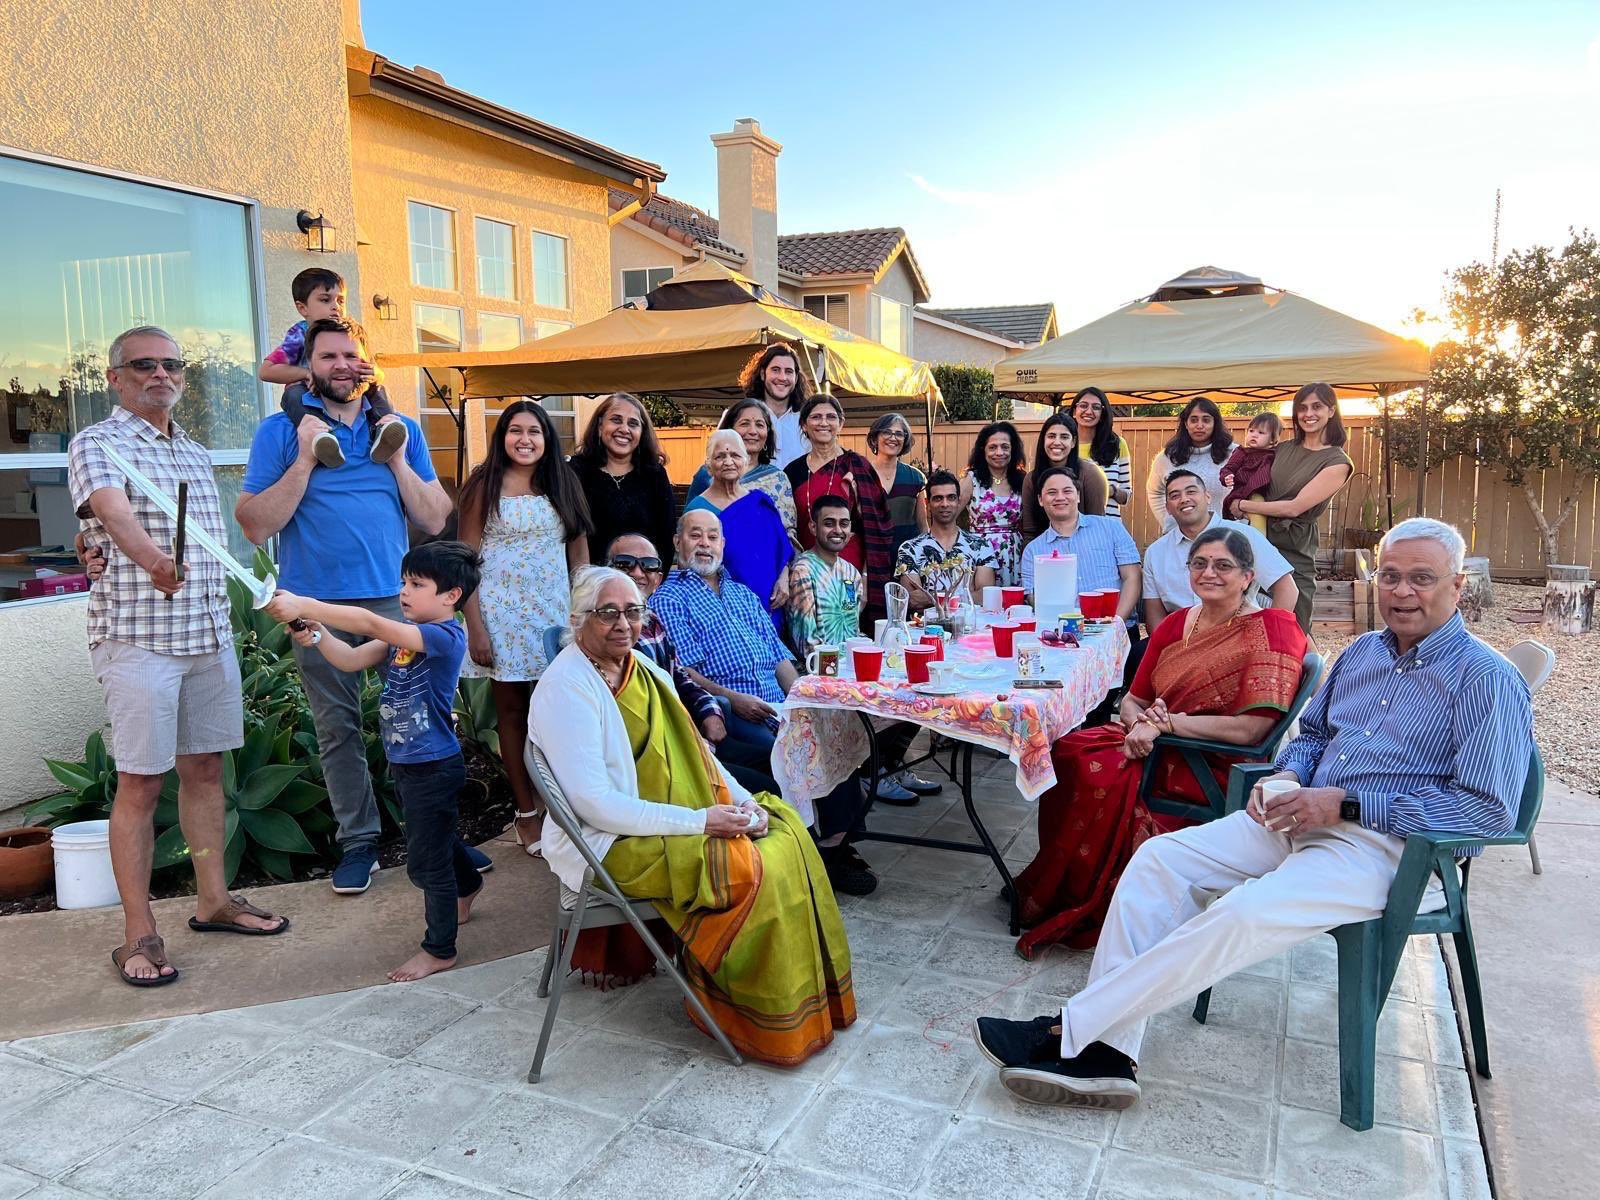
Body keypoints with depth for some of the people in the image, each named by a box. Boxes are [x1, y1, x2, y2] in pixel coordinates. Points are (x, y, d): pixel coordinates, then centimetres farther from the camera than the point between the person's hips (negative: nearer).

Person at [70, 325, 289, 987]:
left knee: (205, 767, 12)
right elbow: (114, 512, -26)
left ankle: (213, 899, 24)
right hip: (137, 635, -6)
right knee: (141, 782, -2)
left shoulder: (195, 451, 17)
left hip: (210, 632, 7)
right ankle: (138, 932, 7)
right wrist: (153, 559, -47)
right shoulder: (97, 443, -5)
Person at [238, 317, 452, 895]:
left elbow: (435, 521, 5)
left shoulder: (400, 429, 9)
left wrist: (398, 459, -6)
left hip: (395, 599, 1)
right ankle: (358, 840, 20)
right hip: (318, 606, -1)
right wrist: (304, 460, -13)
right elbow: (255, 524, -5)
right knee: (338, 728, 7)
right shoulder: (282, 431, 3)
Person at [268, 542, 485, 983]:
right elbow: (352, 659, 2)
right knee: (435, 837, 29)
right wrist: (315, 635, -17)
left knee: (426, 859, 2)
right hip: (405, 762, 9)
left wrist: (304, 606, -34)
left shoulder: (445, 636, -23)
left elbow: (370, 623, -33)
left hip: (433, 768, -9)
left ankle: (440, 950, 19)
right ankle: (466, 886, 57)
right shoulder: (403, 633, 5)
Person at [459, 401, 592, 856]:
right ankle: (527, 812, 12)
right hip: (503, 610, -2)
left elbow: (579, 553, 10)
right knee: (512, 709, 4)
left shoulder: (563, 483, 9)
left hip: (555, 609, 2)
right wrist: (475, 626, -10)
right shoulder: (484, 485, 1)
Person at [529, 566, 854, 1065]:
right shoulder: (567, 687, -18)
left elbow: (692, 749, 13)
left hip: (688, 814, 9)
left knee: (785, 828, -4)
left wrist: (743, 800, -5)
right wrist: (698, 822, -25)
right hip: (610, 844, -8)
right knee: (753, 871, -22)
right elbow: (595, 804, -24)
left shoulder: (642, 668, 8)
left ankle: (809, 995, 6)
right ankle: (768, 1021, -3)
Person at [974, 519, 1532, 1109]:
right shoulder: (1361, 652, 16)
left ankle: (1068, 1030, -23)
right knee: (1159, 858, -12)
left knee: (1244, 914, -31)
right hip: (1301, 818, 8)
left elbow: (1489, 809, -15)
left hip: (1390, 849, -7)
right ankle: (1105, 1051, -17)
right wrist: (1289, 777, 3)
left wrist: (1346, 804, -19)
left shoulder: (1489, 680, -6)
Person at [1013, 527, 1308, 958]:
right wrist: (1141, 724, -12)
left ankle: (1071, 909, -5)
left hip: (1219, 770, -6)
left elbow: (1250, 730, -19)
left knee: (1103, 777, -26)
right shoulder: (1175, 625, 10)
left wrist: (1164, 721, -17)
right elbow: (1132, 700, 12)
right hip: (1158, 749, 7)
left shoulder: (1273, 628, -10)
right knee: (1070, 753, -19)